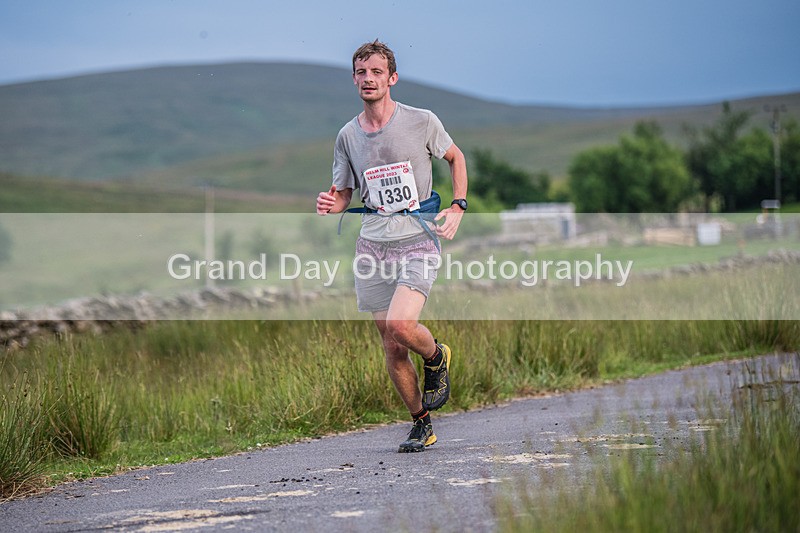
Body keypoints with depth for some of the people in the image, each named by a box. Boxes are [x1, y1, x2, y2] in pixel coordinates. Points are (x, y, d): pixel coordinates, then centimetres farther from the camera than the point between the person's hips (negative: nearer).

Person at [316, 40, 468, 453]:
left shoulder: (421, 122, -3)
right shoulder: (347, 136, 5)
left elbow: (455, 157, 14)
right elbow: (343, 194, 15)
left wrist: (457, 208, 2)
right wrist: (331, 204, -9)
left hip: (418, 241, -3)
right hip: (373, 244, 4)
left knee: (400, 326, -25)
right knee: (392, 349, 4)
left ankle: (437, 357, 9)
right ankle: (421, 423, 21)